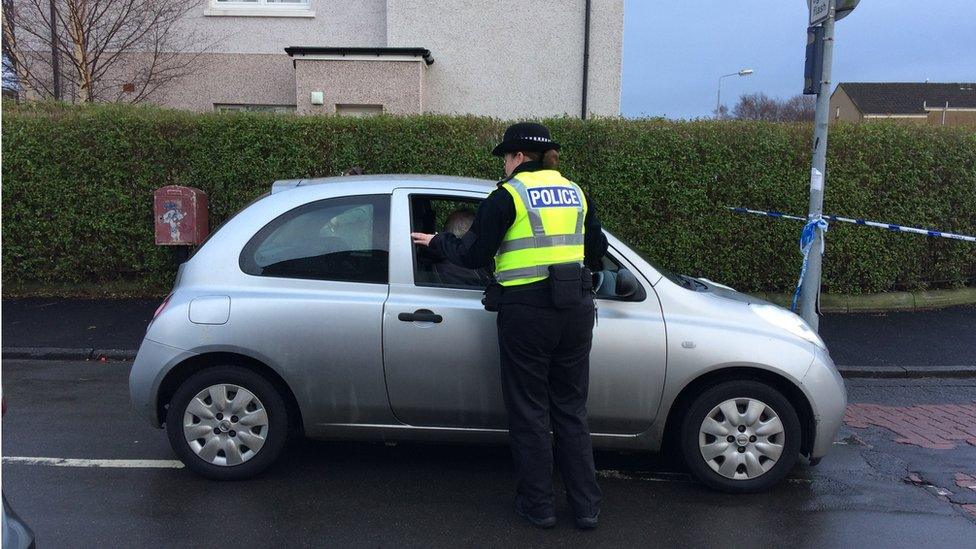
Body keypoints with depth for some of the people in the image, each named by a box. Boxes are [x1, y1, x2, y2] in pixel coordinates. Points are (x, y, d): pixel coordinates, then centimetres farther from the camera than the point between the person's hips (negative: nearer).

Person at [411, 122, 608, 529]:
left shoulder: (508, 195, -6)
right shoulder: (575, 193, 11)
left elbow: (473, 255, -6)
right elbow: (596, 252, 14)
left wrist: (437, 241, 12)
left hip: (527, 311, -5)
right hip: (576, 309, 5)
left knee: (529, 411, 9)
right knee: (571, 409, 15)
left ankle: (538, 506, 19)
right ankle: (586, 506, 20)